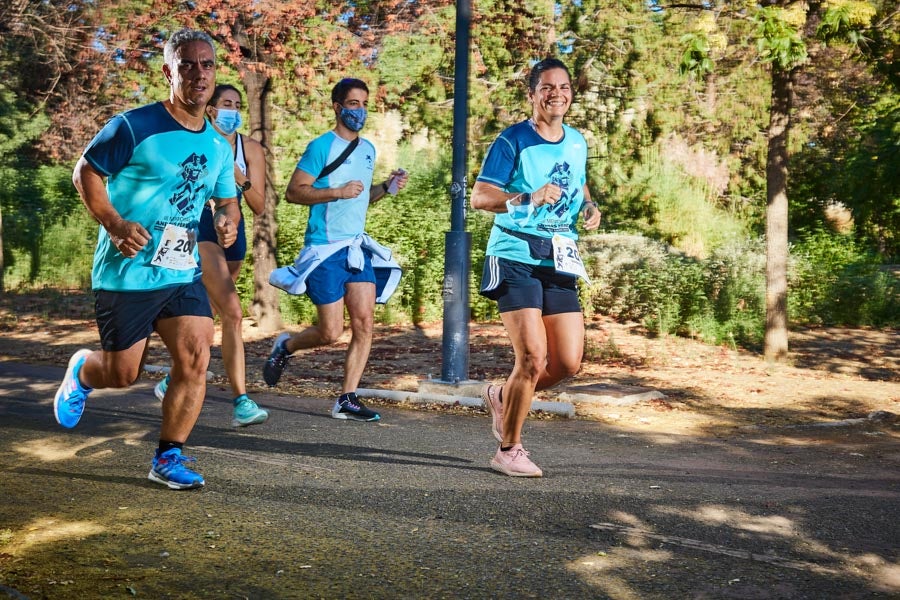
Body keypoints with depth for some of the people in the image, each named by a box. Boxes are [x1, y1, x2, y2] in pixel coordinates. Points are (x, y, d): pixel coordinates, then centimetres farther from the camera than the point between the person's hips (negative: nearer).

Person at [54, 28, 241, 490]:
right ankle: (81, 372, 42)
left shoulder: (218, 147, 8)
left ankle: (168, 458, 5)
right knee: (121, 375, 5)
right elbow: (85, 172, -6)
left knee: (196, 358, -10)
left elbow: (227, 200, 20)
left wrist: (228, 221, -5)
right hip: (127, 274, -5)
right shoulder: (135, 127, -11)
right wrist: (113, 223, -20)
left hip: (183, 275, 5)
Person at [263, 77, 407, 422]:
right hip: (325, 249, -6)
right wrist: (337, 192, -20)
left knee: (365, 322, -5)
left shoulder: (368, 150, 15)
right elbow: (293, 192, -10)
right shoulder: (321, 146, -7)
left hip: (358, 247, 6)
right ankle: (284, 347, 25)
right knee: (331, 333, -5)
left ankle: (347, 400, 2)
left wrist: (386, 188, 7)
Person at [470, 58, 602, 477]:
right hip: (516, 258, -6)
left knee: (569, 362, 1)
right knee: (533, 358, -12)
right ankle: (508, 451, 6)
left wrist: (589, 208, 7)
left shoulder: (577, 142, 13)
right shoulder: (513, 141, -5)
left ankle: (503, 397, 29)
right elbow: (479, 196, -10)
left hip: (560, 261, 6)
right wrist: (529, 198, -25)